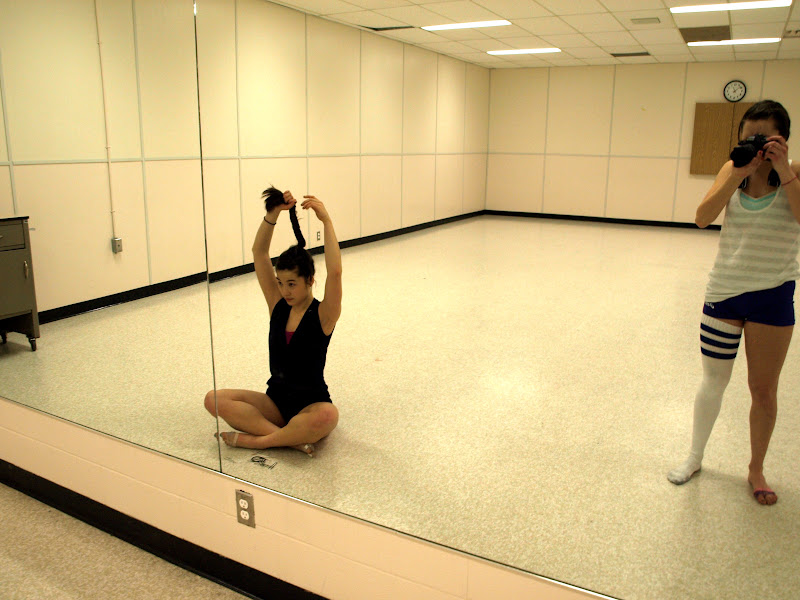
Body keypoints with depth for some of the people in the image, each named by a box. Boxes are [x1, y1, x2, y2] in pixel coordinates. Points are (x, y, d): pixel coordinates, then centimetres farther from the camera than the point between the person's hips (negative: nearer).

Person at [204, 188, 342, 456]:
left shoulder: (322, 315, -12)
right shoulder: (279, 306, 0)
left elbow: (335, 272, -32)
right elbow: (259, 253, -7)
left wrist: (326, 220, -30)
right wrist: (273, 214, -18)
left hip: (311, 404, -5)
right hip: (276, 400, 5)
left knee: (327, 416, -40)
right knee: (214, 399, -17)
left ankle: (254, 439, -23)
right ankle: (292, 438, -24)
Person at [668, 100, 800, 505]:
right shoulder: (732, 170, 1)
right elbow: (703, 217, -14)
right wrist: (739, 172, -21)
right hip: (724, 290, 2)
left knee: (763, 388, 10)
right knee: (713, 382, 12)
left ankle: (756, 469, 29)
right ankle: (695, 457, 31)